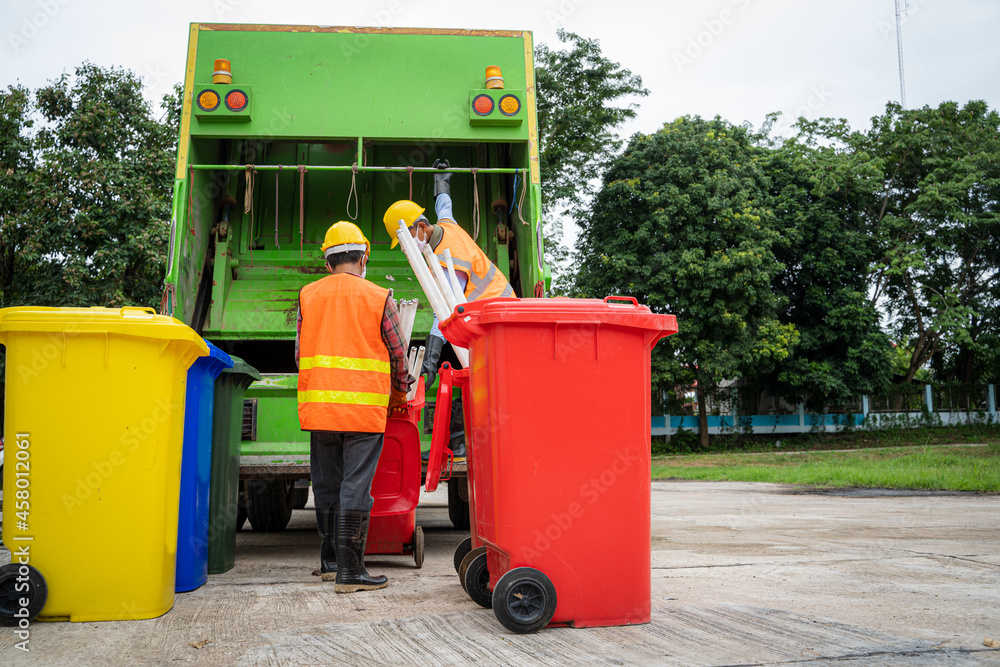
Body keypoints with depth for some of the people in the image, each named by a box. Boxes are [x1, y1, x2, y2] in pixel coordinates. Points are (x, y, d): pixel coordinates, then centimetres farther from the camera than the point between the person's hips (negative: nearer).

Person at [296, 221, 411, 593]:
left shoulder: (308, 296, 8)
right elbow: (398, 355, 6)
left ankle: (330, 561, 25)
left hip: (318, 407, 4)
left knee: (326, 486, 14)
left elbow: (300, 353, 12)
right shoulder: (379, 298, -1)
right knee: (355, 488, -2)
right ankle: (350, 571, 0)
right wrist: (399, 394, 23)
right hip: (365, 409, -4)